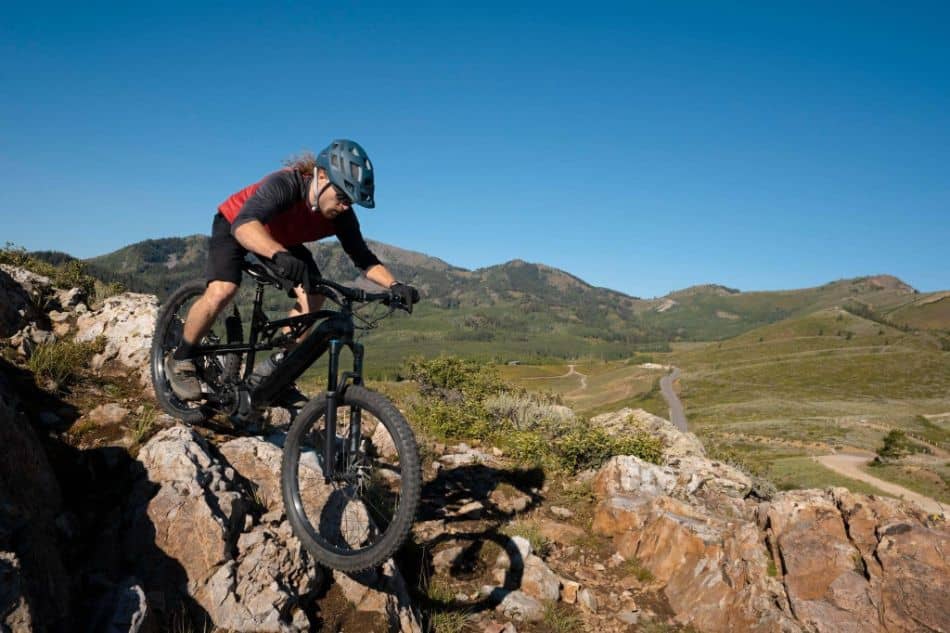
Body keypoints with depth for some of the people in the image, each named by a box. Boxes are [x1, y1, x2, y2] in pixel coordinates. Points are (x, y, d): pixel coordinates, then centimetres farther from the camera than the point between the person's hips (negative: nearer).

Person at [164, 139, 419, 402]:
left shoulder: (341, 216, -25)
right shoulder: (284, 184, -40)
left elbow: (364, 259, -20)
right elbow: (244, 224, -55)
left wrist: (395, 285, -38)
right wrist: (279, 255, -74)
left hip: (281, 240, 5)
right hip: (233, 225, -5)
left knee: (313, 296, -15)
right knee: (222, 291, -27)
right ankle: (180, 360, -1)